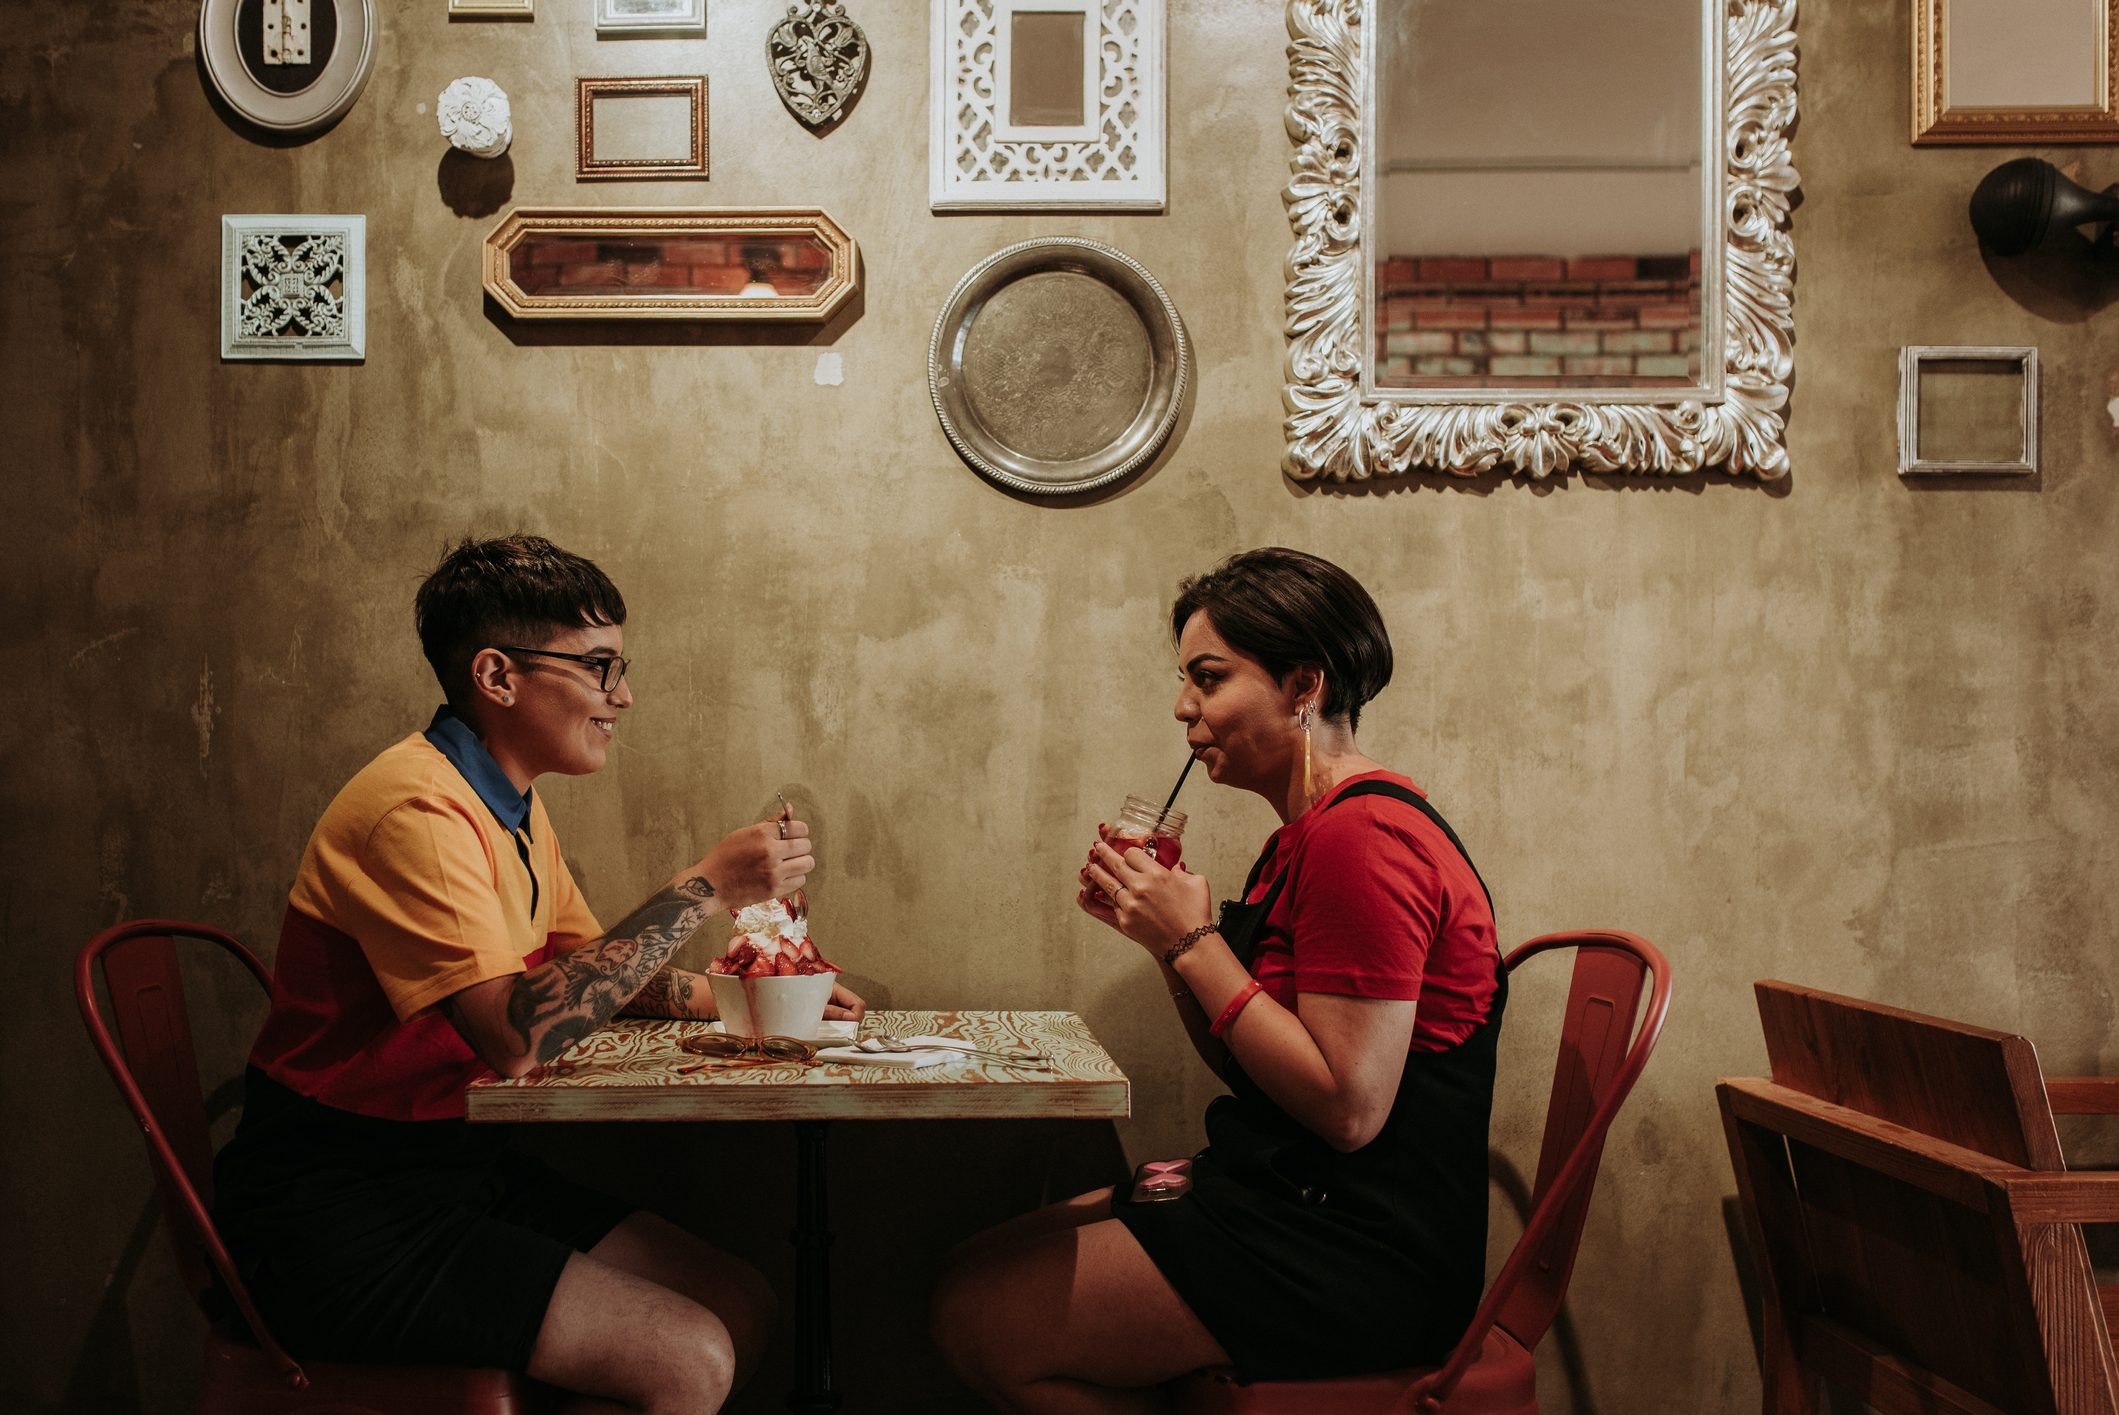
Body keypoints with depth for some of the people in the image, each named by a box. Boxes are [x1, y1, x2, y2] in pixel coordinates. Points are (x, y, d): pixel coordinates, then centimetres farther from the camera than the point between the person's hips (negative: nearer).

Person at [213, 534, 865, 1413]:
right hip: (340, 1209, -10)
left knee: (741, 1310, 2)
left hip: (451, 1167, 10)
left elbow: (589, 974, 22)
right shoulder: (417, 806, -21)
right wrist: (702, 889, -27)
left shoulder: (511, 805, 12)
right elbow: (517, 1034, -31)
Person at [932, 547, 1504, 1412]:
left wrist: (1194, 941, -18)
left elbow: (1349, 1107, -24)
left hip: (1354, 1258, -10)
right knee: (989, 1265, 9)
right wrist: (1162, 933, 1)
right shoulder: (1309, 836, 15)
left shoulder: (1362, 838, -19)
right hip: (1291, 1203, 10)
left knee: (979, 1314, -11)